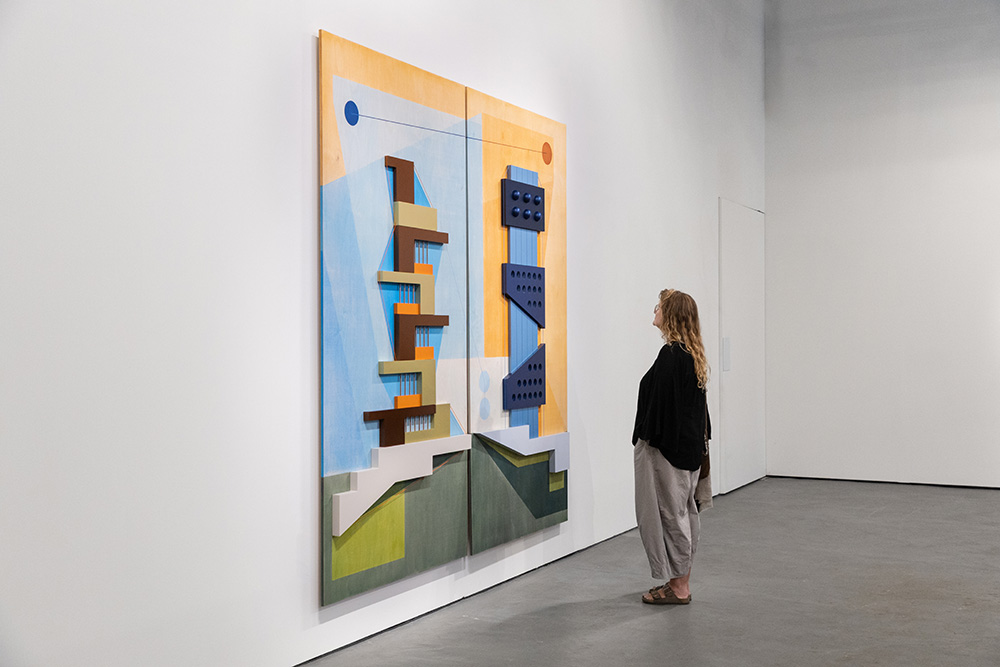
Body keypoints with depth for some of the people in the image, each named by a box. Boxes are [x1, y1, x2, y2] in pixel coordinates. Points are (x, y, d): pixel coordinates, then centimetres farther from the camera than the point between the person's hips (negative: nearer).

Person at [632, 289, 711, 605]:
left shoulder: (671, 354, -19)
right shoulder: (694, 354, 11)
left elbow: (662, 401, -21)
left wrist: (647, 438, -14)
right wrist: (700, 441, 19)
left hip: (668, 446, -10)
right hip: (690, 443, 10)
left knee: (671, 512, -2)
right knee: (684, 511, 14)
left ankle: (678, 587, 6)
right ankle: (681, 582, 23)